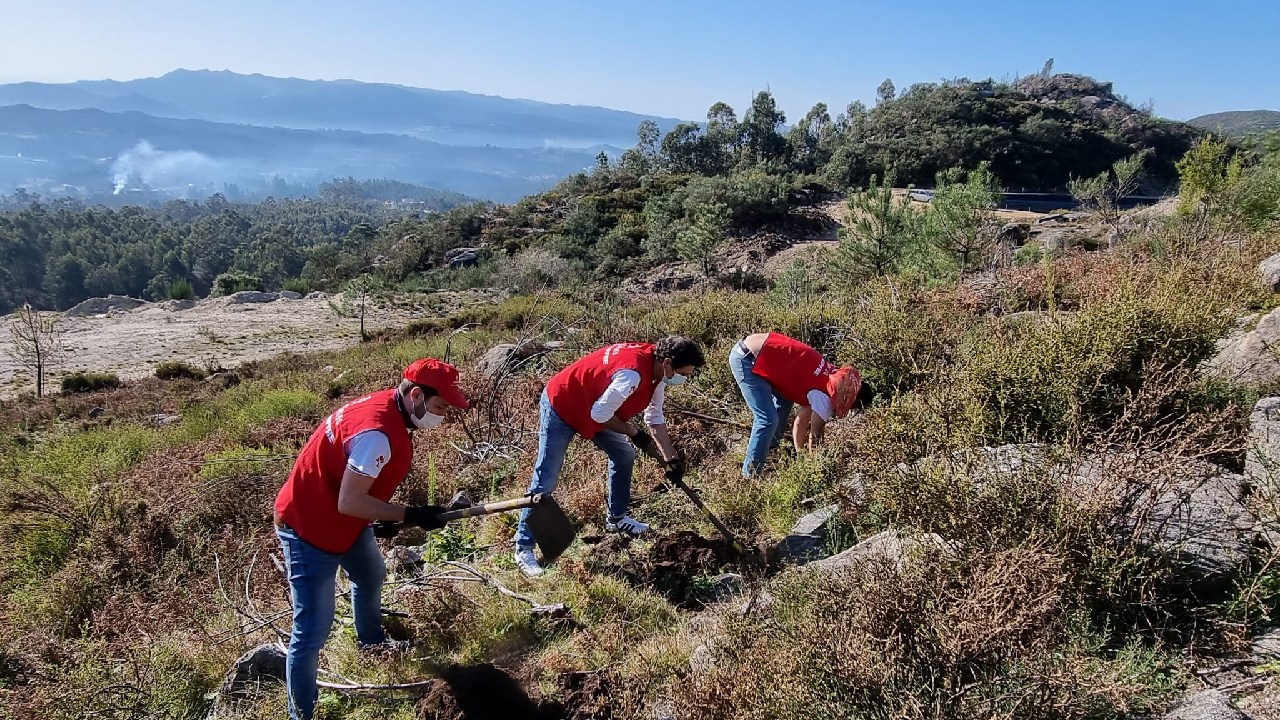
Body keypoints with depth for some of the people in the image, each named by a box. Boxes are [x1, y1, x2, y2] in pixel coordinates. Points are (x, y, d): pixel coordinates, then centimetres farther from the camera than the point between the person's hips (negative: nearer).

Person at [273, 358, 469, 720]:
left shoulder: (390, 409, -3)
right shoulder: (377, 432, -33)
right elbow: (349, 502, -31)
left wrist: (387, 516, 7)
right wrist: (411, 515, -26)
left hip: (348, 520, 11)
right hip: (309, 526, -11)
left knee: (371, 577, 31)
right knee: (313, 629, -7)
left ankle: (371, 642, 58)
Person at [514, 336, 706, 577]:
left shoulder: (656, 368, -6)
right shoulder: (633, 373, -35)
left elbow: (655, 418, 5)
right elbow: (600, 414, -28)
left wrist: (670, 458, 2)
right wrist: (633, 433, -14)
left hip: (594, 409, 9)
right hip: (561, 405, -9)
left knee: (624, 455, 13)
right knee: (546, 480, -6)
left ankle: (616, 518, 29)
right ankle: (523, 548, 2)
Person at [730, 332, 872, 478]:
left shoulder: (830, 375, 15)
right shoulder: (824, 397, -13)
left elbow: (802, 421, 22)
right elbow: (815, 437, -2)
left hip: (749, 349, 10)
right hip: (746, 358, -10)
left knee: (785, 401, 24)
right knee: (768, 421, -8)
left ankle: (769, 450, 37)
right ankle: (750, 475, 4)